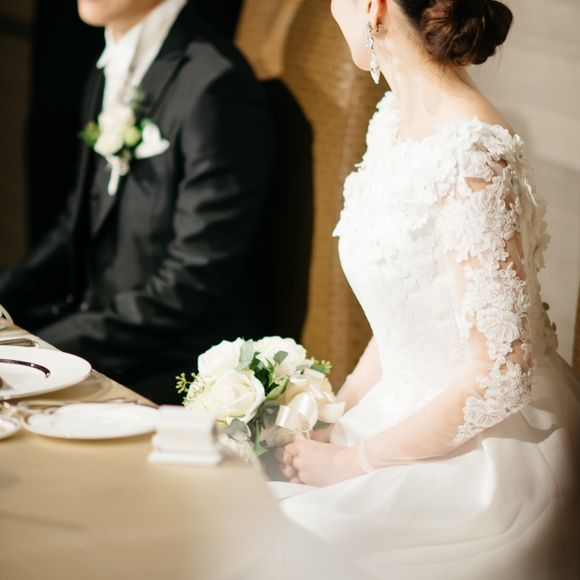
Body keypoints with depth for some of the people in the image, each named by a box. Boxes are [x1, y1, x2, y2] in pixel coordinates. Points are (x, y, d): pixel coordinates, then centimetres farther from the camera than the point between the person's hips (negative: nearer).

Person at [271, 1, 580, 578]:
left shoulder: (471, 156, -25)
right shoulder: (394, 120, 3)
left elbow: (499, 377, -24)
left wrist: (354, 460, -15)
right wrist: (334, 417, 2)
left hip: (490, 455, -7)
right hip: (413, 417, 8)